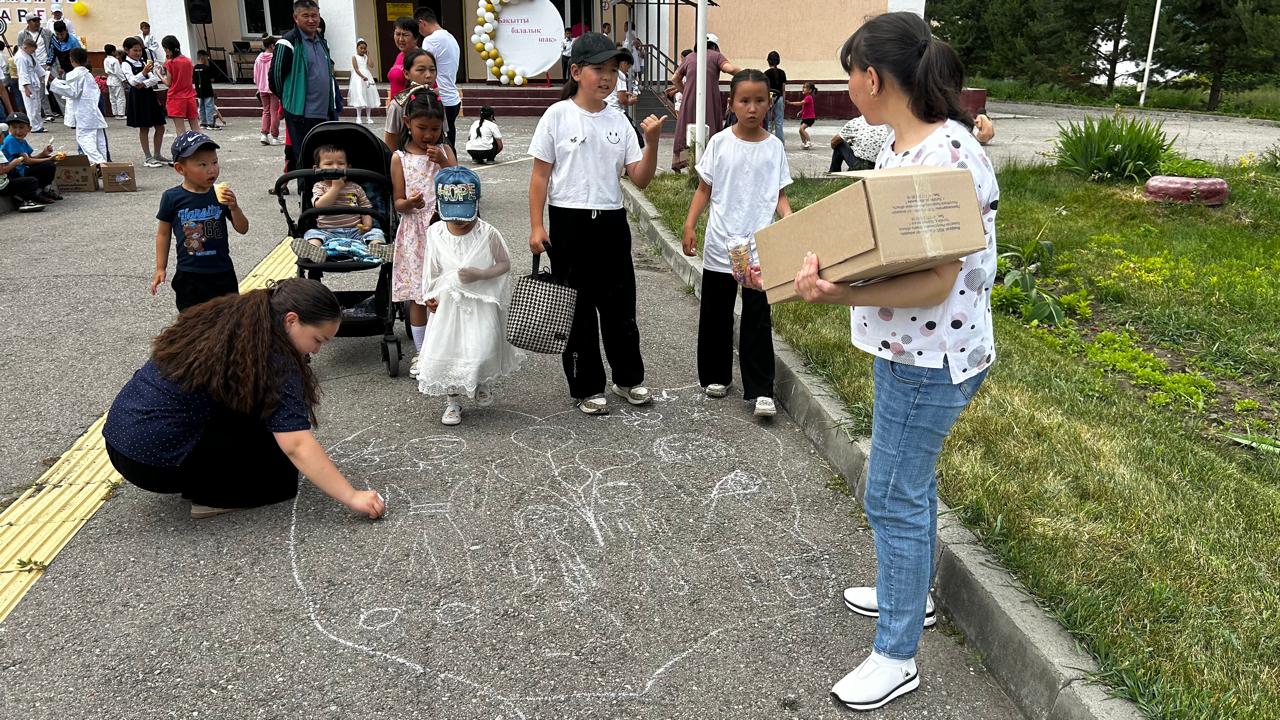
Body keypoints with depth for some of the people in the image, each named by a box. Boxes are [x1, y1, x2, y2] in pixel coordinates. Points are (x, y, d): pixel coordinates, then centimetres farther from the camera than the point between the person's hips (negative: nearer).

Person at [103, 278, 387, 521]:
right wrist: (352, 497, -22)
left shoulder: (231, 317, 4)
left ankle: (197, 481, 11)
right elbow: (298, 446, -24)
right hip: (152, 460, -8)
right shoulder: (271, 359, -20)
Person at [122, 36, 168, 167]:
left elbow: (155, 79, 2)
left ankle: (157, 155, 18)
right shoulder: (125, 64, -4)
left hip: (150, 95, 6)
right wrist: (144, 72, -34)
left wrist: (144, 84, -16)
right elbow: (132, 81, -19)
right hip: (137, 97, -6)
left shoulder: (144, 63, 13)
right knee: (144, 128, -1)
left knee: (160, 127, 7)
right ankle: (148, 158, 4)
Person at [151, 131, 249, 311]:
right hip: (189, 275, -1)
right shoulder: (172, 197, -7)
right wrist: (160, 268, 4)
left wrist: (233, 207, -19)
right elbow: (163, 233, 3)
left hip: (222, 272, 1)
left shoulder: (221, 195, -4)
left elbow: (243, 229, -1)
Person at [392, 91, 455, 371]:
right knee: (418, 296, 6)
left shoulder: (444, 151, 4)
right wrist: (410, 203, -23)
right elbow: (398, 203, 0)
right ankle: (421, 352, 18)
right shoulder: (400, 157, 0)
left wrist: (443, 162, -14)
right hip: (415, 234, -1)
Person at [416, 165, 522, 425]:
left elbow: (505, 264, -4)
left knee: (482, 352, -13)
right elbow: (431, 266, 12)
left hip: (481, 303, -3)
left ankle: (484, 382, 23)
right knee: (444, 349, 1)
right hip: (448, 303, 3)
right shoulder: (436, 232, -1)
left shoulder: (488, 233, -12)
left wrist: (481, 274, -19)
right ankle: (453, 400, 23)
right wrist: (429, 294, 5)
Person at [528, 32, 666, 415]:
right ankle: (587, 388, 19)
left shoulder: (619, 122, 5)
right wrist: (536, 226, -7)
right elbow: (540, 176, -3)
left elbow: (640, 180, 1)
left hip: (611, 222, 3)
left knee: (620, 305, 11)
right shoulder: (558, 115, -5)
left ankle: (628, 378, 29)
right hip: (570, 222, -3)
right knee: (578, 308, 6)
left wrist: (652, 141, -13)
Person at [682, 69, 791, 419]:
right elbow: (704, 189, 5)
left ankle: (760, 390, 3)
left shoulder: (775, 147, 2)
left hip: (760, 247, -1)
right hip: (720, 245, 1)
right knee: (715, 314, 12)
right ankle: (715, 376, 28)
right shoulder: (720, 143, 0)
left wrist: (790, 220, -13)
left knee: (758, 318, -1)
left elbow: (780, 194, 6)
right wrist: (690, 225, -4)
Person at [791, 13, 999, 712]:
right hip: (901, 348, 10)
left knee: (894, 497, 1)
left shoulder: (951, 157, -25)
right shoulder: (897, 145, 5)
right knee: (909, 481, 24)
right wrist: (816, 258, 10)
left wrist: (842, 295, -37)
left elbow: (937, 282, -27)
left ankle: (896, 656, 17)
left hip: (930, 358, -10)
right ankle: (908, 591, 45)